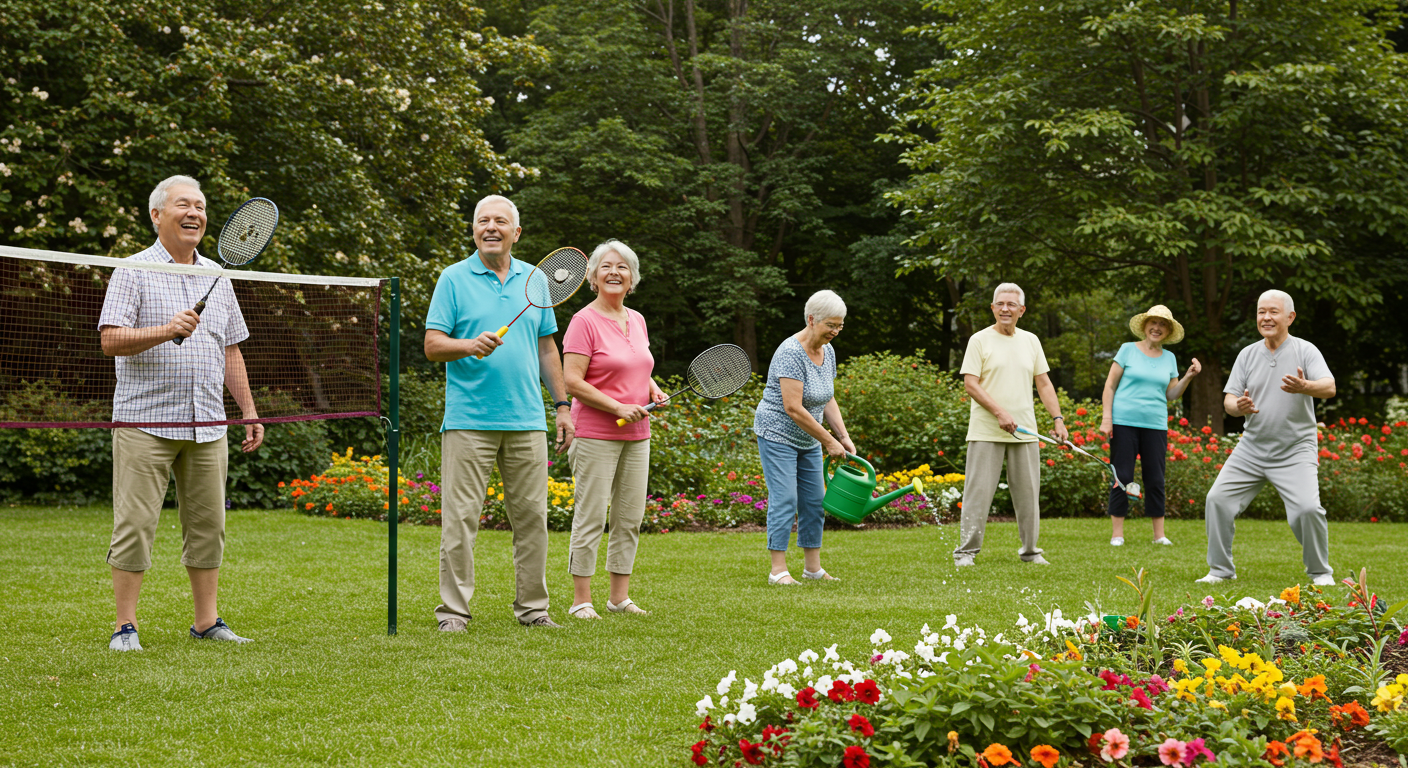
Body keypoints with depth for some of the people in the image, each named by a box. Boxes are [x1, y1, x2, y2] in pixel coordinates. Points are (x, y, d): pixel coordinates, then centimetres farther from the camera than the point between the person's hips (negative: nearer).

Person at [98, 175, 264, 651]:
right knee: (135, 523, -5)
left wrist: (250, 413, 14)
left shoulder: (216, 277, 16)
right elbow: (111, 341, -11)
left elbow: (232, 351, 19)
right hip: (144, 421, -5)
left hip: (207, 425, 5)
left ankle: (206, 621, 15)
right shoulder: (134, 271, -1)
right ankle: (125, 626, 1)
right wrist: (165, 330, -25)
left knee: (208, 523, 7)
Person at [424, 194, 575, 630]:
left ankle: (532, 607, 15)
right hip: (468, 421, -3)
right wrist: (469, 345, -22)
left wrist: (562, 405, 13)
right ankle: (453, 611, 2)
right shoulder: (454, 279, 2)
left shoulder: (534, 280, 13)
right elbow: (432, 345, -2)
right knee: (460, 517, -4)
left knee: (532, 516, 5)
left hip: (527, 421, 4)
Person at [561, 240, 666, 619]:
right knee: (590, 518, -4)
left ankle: (620, 597, 17)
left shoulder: (636, 320, 14)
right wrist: (618, 407, -20)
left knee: (630, 518, 9)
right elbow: (572, 381, -14)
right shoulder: (584, 321, -8)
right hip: (596, 435, -7)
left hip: (637, 434, 7)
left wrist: (652, 389, 6)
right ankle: (581, 600, 3)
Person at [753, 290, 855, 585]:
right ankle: (778, 570, -8)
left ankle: (813, 567, 15)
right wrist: (828, 441, -21)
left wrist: (844, 436, 1)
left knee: (815, 501, 7)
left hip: (808, 439, 8)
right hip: (778, 435, -8)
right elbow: (793, 408, -27)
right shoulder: (791, 353, -23)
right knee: (785, 500, -11)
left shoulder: (827, 351, 4)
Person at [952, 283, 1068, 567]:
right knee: (978, 492, -5)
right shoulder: (980, 340, -2)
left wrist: (1058, 418, 3)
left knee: (1028, 493, 7)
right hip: (986, 433, -4)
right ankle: (966, 551, 1)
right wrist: (999, 412, -18)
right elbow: (971, 384, -8)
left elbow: (1044, 384, 14)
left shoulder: (1031, 341, 13)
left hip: (1025, 432, 4)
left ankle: (1030, 551, 17)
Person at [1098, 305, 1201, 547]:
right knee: (1121, 477, -2)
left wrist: (1188, 377, -2)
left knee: (1156, 479, 3)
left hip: (1155, 425, 3)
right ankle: (1117, 533, 4)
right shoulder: (1128, 350, 2)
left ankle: (1159, 534, 10)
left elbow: (1172, 394, 14)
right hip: (1124, 422, -3)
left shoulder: (1169, 358, 12)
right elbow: (1110, 385, 2)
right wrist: (1106, 418, -6)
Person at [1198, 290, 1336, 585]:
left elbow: (1329, 387, -20)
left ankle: (1321, 572, 3)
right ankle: (1220, 569, 9)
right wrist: (1239, 406, -21)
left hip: (1295, 451, -4)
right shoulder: (1248, 354, 7)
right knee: (1218, 499, -5)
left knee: (1307, 509, -19)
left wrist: (1304, 386, -43)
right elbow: (1228, 400, 4)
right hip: (1250, 449, 4)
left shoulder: (1305, 351, -4)